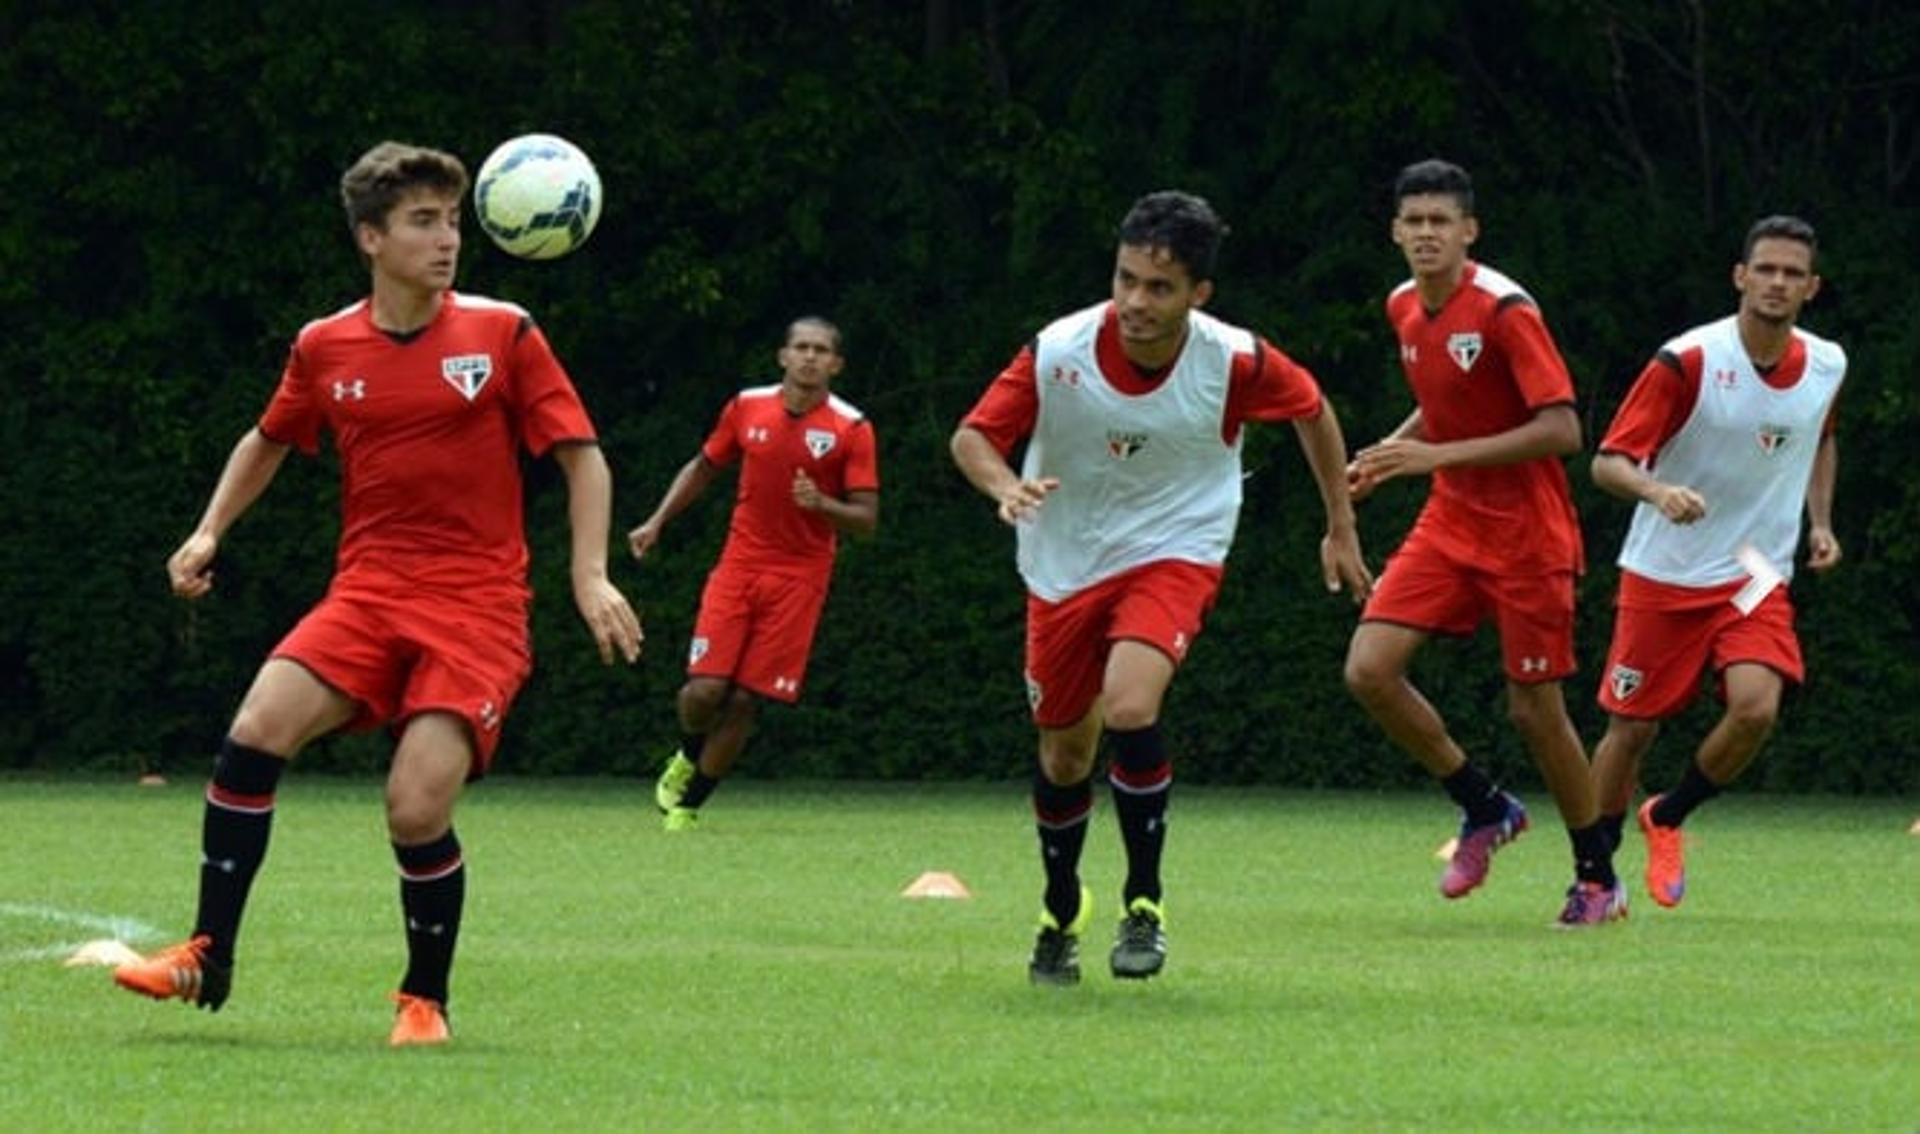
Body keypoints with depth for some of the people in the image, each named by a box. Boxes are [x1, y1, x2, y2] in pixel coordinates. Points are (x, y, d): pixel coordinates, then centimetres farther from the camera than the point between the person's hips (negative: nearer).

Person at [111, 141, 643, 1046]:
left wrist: (591, 578, -11)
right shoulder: (324, 349, 6)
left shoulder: (503, 334, -2)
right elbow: (269, 442, 26)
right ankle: (208, 956, -6)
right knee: (257, 730, -21)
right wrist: (209, 532, 14)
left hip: (478, 605, -3)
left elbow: (582, 458, 1)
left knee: (417, 810, -18)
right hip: (368, 590, 3)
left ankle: (425, 1000, 7)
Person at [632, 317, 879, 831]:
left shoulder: (851, 429, -5)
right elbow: (703, 467, 19)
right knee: (704, 689, -11)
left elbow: (867, 519, -6)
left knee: (744, 701, -5)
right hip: (739, 565, 2)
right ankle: (688, 757, 22)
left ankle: (687, 806, 11)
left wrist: (821, 504, -25)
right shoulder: (748, 407, 3)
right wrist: (657, 522, 11)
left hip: (799, 577, -2)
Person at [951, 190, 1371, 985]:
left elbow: (1314, 411, 2)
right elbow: (972, 435, -11)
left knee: (1129, 708, -28)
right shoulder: (1057, 352, -20)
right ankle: (1061, 910, 39)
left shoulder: (1235, 362, -19)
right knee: (1065, 752, 12)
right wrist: (1006, 486, -34)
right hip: (1065, 561, 2)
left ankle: (1144, 901, -9)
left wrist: (1341, 529, 8)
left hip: (1174, 552, -2)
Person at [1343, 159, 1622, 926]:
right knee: (1369, 669, -10)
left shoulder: (1503, 309, -18)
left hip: (1526, 531, -7)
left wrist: (1439, 456, -25)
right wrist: (1387, 456, 5)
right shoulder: (1404, 309, 5)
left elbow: (1562, 430, -23)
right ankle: (1485, 810, 9)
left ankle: (1599, 878, 18)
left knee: (1535, 710, -1)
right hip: (1450, 520, 7)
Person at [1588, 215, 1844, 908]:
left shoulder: (1826, 366, 1)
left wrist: (1820, 522, 12)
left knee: (1757, 707, -20)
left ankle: (1667, 819, 7)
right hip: (1664, 572, -3)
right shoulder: (1687, 361, -15)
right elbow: (1608, 462, -16)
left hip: (1757, 578, 3)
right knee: (1632, 728, 1)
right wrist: (1659, 492, -36)